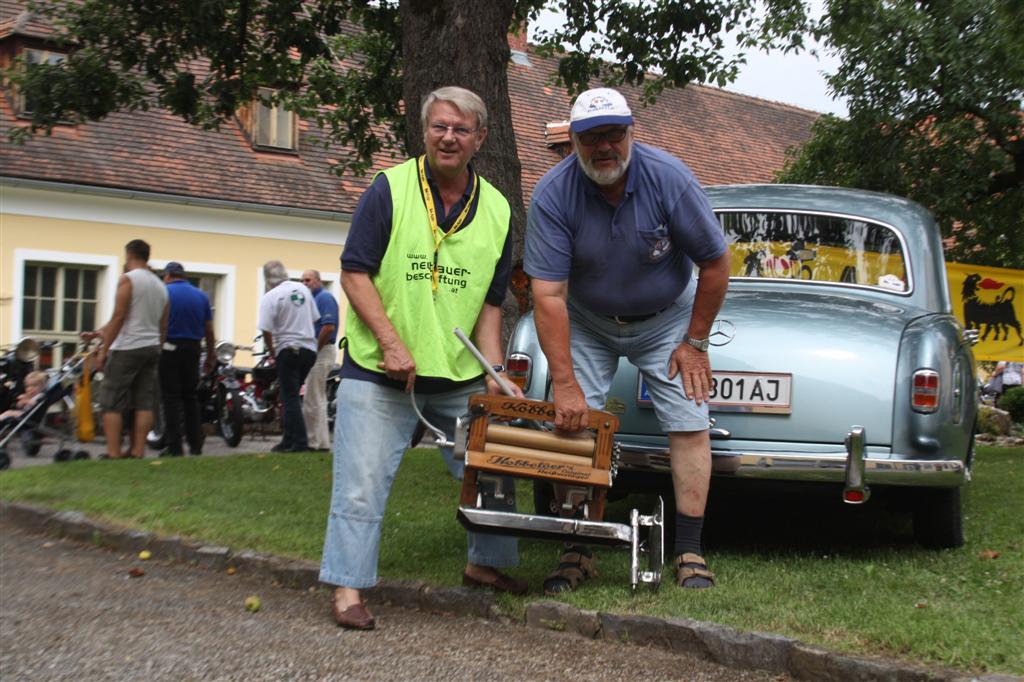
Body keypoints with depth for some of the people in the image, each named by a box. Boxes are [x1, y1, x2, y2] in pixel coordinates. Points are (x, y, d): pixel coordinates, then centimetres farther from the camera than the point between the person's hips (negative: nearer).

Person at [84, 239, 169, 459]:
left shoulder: (128, 279, -7)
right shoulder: (160, 285, 15)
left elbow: (119, 317, -14)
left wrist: (103, 350, -12)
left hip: (127, 349, -7)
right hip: (152, 348, 7)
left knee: (111, 404, -3)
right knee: (144, 403, 5)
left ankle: (113, 454, -8)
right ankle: (138, 452, 3)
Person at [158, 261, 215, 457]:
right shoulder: (201, 296, 9)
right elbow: (209, 331, 9)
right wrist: (210, 357, 16)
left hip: (170, 348, -4)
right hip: (193, 349, 4)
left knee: (171, 398, -1)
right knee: (190, 397, 13)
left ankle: (174, 446, -3)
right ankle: (195, 444, 11)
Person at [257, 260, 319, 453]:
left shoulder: (270, 297, -11)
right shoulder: (303, 289, 6)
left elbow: (266, 331, -15)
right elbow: (314, 319, 11)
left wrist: (272, 353, -1)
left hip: (288, 350, -6)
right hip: (309, 348, 6)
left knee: (290, 398, 0)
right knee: (292, 396, 16)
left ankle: (299, 442, -3)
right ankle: (289, 439, 17)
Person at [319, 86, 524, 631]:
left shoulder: (496, 210, 5)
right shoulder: (390, 189, -6)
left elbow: (490, 303, 8)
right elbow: (354, 273, -8)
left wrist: (494, 376, -3)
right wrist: (392, 342, -18)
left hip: (461, 377, 4)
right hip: (378, 371, -4)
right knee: (363, 483, -5)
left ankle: (485, 563, 33)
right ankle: (348, 586, 5)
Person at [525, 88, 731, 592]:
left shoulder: (668, 178, -23)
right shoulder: (553, 195, -23)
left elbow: (715, 263, -12)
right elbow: (548, 294, -25)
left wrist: (695, 343, -8)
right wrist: (565, 383, -29)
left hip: (666, 320, 0)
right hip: (586, 324, 0)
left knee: (689, 427, -7)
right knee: (572, 426, -8)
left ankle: (690, 553, 0)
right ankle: (577, 553, 2)